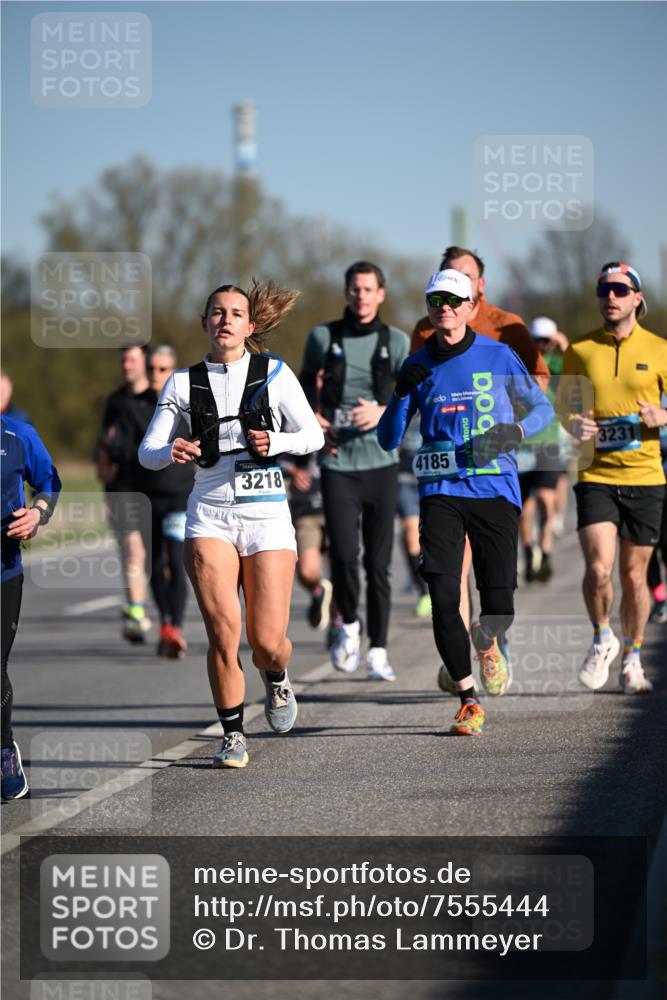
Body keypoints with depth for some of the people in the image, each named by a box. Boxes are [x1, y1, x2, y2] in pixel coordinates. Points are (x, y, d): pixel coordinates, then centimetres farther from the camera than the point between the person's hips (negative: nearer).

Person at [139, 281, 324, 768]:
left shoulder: (274, 373, 3)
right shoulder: (184, 382, 6)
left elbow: (314, 435, 4)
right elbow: (147, 452, 4)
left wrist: (275, 442, -16)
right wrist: (171, 451, -20)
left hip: (266, 513, -1)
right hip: (210, 513, 1)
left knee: (267, 642, -5)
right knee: (224, 633, -13)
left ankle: (276, 678, 32)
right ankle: (233, 736, 3)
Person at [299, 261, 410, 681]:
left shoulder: (396, 341, 2)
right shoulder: (323, 337, 4)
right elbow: (307, 380, 21)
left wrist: (383, 412, -20)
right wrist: (314, 418, 5)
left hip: (381, 461, 0)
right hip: (338, 462, 0)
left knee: (379, 562, 1)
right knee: (344, 554, -12)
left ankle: (378, 651, 10)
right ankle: (349, 625, 15)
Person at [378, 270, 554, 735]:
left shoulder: (498, 356, 3)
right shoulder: (418, 366, 8)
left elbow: (543, 407, 13)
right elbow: (388, 439, 9)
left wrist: (519, 429, -8)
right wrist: (402, 394, -8)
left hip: (495, 489, -1)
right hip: (441, 492, 1)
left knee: (499, 607, -5)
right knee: (444, 598, -13)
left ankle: (486, 643, 33)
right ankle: (468, 698, 3)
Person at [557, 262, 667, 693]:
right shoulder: (580, 351, 4)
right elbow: (564, 404, 12)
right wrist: (575, 424, -11)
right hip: (595, 476, 0)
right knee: (598, 567, -15)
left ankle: (632, 660, 24)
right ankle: (602, 639, 12)